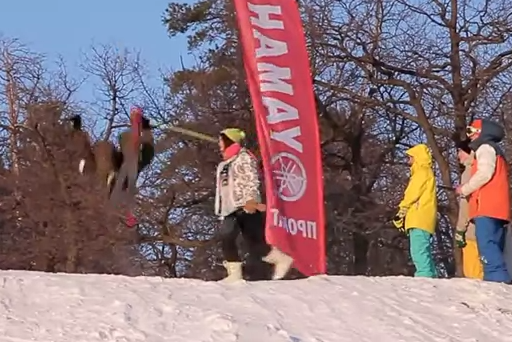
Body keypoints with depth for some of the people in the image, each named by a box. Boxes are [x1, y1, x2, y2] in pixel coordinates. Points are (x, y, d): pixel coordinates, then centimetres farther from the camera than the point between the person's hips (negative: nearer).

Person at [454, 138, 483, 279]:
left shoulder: (470, 170, -4)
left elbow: (466, 201, -12)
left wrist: (460, 229, -12)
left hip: (472, 228, -9)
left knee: (472, 271, -12)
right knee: (477, 269, 6)